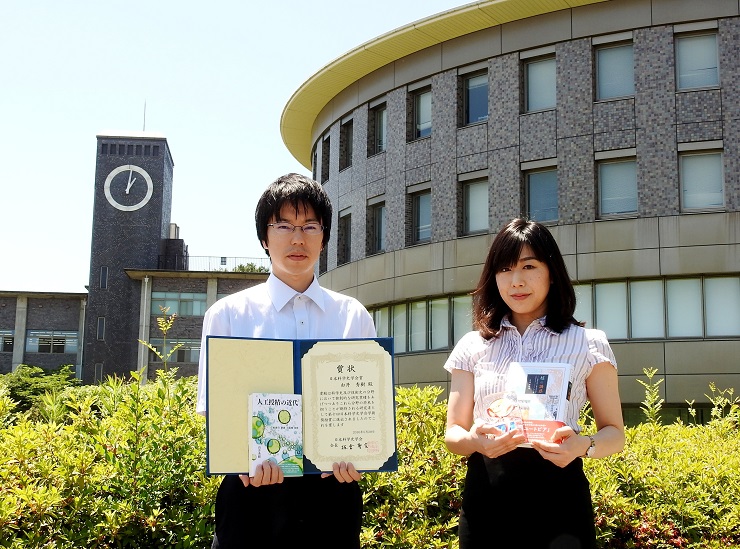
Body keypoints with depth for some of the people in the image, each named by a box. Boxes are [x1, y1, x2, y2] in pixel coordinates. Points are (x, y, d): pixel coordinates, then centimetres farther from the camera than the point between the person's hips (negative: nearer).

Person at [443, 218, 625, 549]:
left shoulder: (588, 345, 2)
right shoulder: (472, 346, 7)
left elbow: (614, 433, 4)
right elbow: (453, 433, 6)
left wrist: (583, 446, -18)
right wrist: (474, 440, -17)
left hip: (557, 494, -2)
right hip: (485, 494, 2)